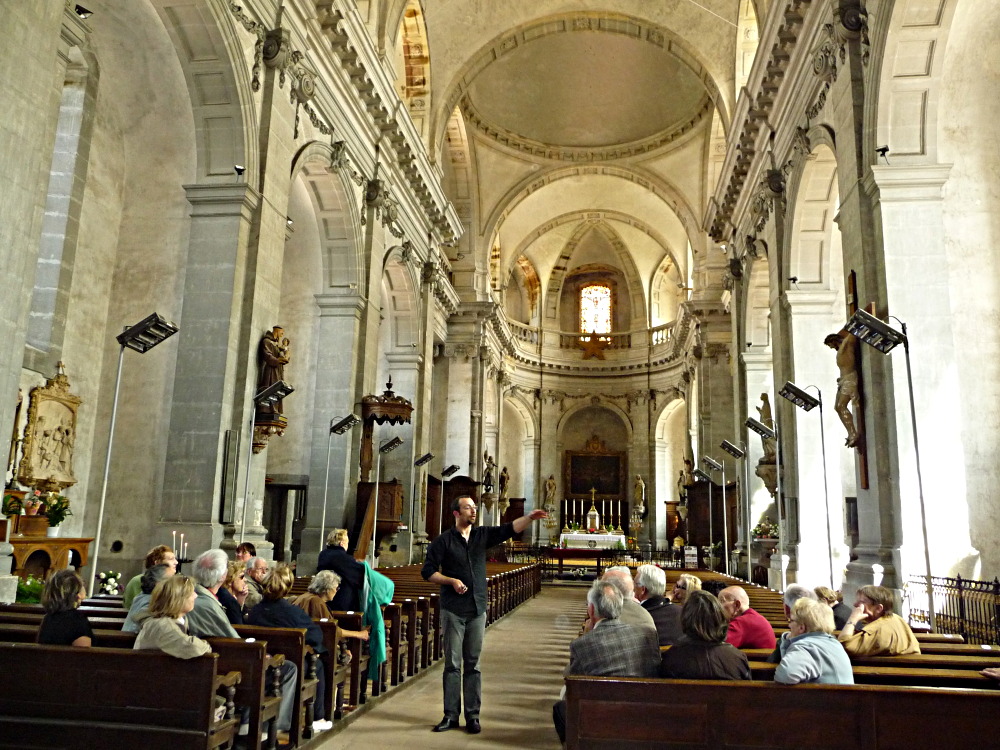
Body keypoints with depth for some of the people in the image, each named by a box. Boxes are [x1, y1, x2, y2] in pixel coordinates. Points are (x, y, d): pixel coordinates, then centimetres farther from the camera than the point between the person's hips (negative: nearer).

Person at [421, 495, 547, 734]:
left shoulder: (482, 535, 6)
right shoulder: (443, 541, -3)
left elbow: (509, 529, -3)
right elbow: (427, 571, -4)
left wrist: (530, 517, -19)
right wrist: (451, 580, -16)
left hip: (477, 610, 3)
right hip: (453, 610, -3)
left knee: (473, 664, 7)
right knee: (452, 663, 3)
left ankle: (473, 715, 14)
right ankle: (451, 715, 12)